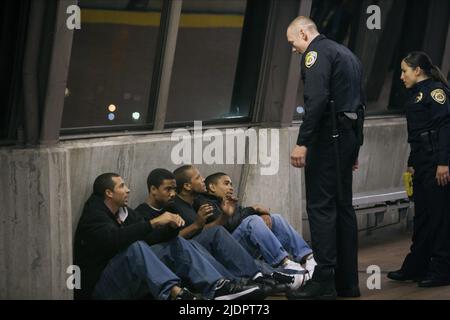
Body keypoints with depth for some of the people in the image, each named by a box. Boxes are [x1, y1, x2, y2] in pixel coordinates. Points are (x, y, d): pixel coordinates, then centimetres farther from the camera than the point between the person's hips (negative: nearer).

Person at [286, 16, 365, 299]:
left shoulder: (316, 52, -7)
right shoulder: (346, 53, 23)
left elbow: (317, 99, -20)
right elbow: (359, 101, 23)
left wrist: (303, 142, -22)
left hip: (328, 135, -9)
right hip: (349, 134, 9)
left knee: (321, 207, -9)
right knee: (343, 205, 12)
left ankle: (324, 283, -12)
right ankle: (347, 281, 14)